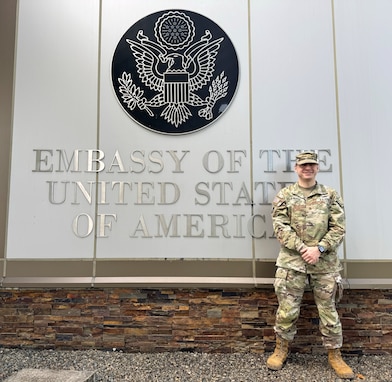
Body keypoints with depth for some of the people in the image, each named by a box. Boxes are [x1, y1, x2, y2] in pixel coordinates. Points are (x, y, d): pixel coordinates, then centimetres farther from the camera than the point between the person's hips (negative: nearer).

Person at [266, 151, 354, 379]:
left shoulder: (331, 195, 6)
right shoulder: (284, 196, 3)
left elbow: (339, 228, 0)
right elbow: (281, 227, -5)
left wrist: (319, 248, -14)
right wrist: (302, 249, -15)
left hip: (325, 263, 1)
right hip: (292, 261, -1)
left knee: (328, 309, 10)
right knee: (287, 309, 7)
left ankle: (335, 356, 28)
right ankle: (282, 349, 27)